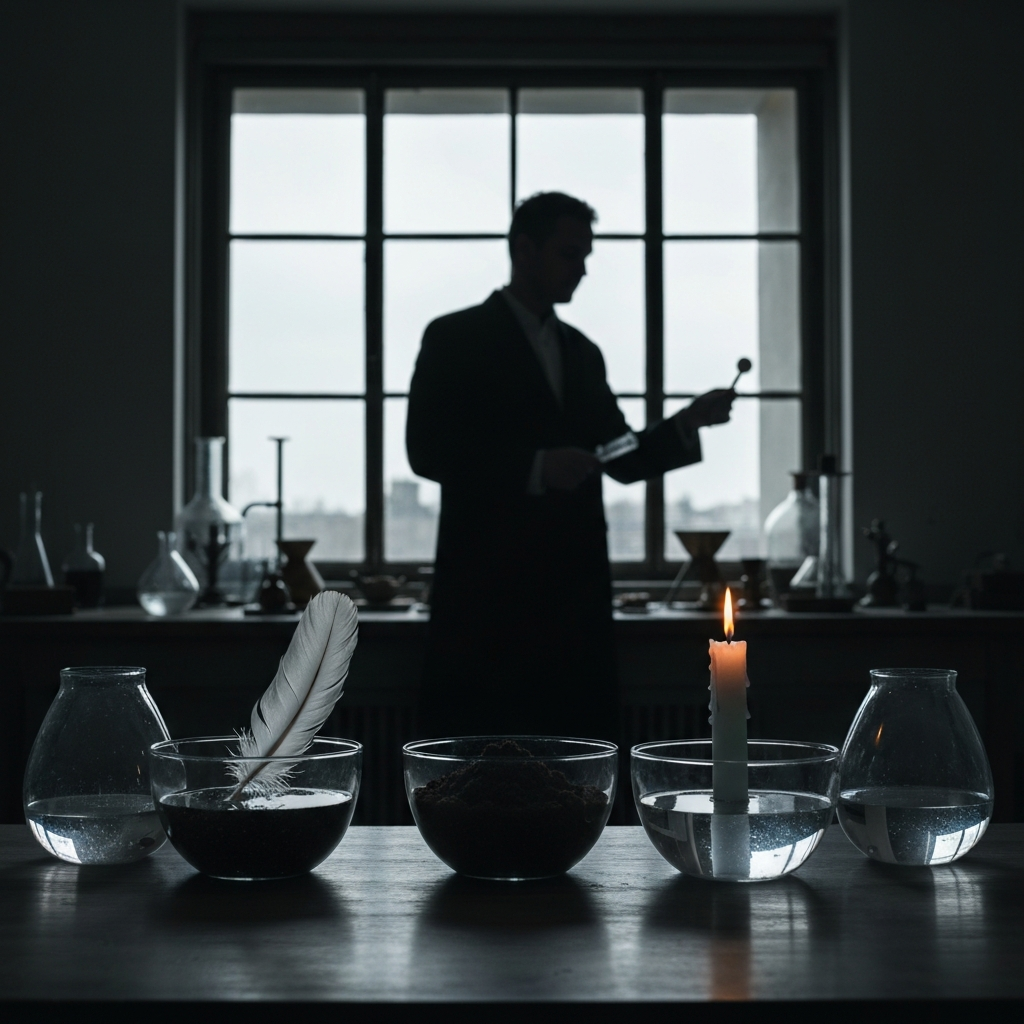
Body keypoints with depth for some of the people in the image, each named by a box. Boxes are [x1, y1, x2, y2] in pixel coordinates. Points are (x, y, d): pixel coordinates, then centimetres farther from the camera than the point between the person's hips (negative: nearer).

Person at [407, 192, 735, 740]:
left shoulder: (582, 352, 19)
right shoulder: (455, 339, 0)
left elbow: (623, 459, 18)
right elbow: (426, 449, -9)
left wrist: (687, 422, 1)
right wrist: (534, 468, -19)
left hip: (574, 596, 6)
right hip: (488, 595, -6)